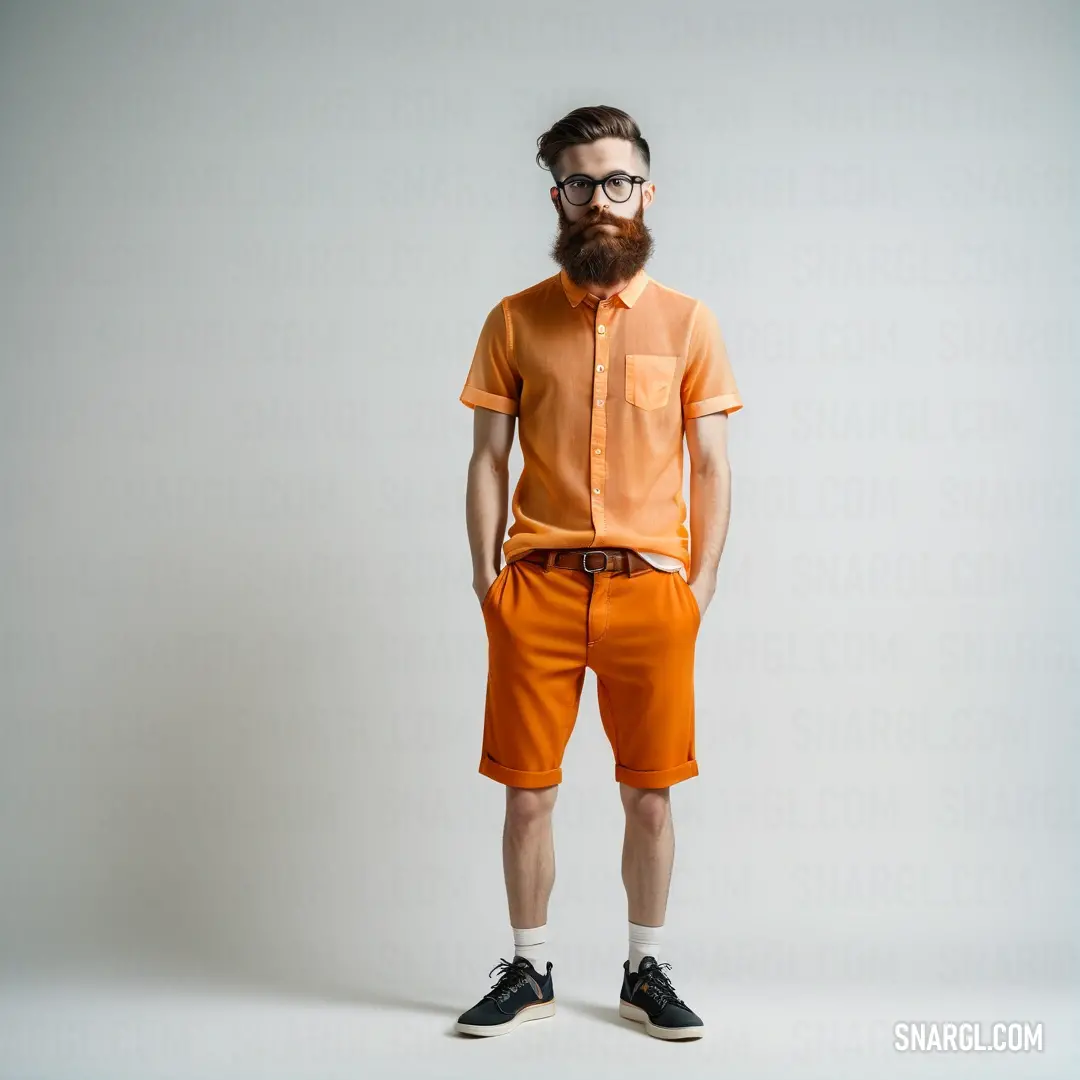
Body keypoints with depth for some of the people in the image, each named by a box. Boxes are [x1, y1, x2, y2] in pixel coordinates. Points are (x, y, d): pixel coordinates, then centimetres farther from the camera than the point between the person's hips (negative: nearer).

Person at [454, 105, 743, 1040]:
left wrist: (699, 588, -1)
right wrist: (486, 578, -1)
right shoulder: (516, 320, 7)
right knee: (528, 791, 5)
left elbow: (712, 468, 6)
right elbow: (488, 460, 7)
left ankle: (647, 972, 22)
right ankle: (528, 971, 21)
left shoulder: (688, 322, 7)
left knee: (650, 794, 6)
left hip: (651, 584, 0)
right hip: (539, 586, 0)